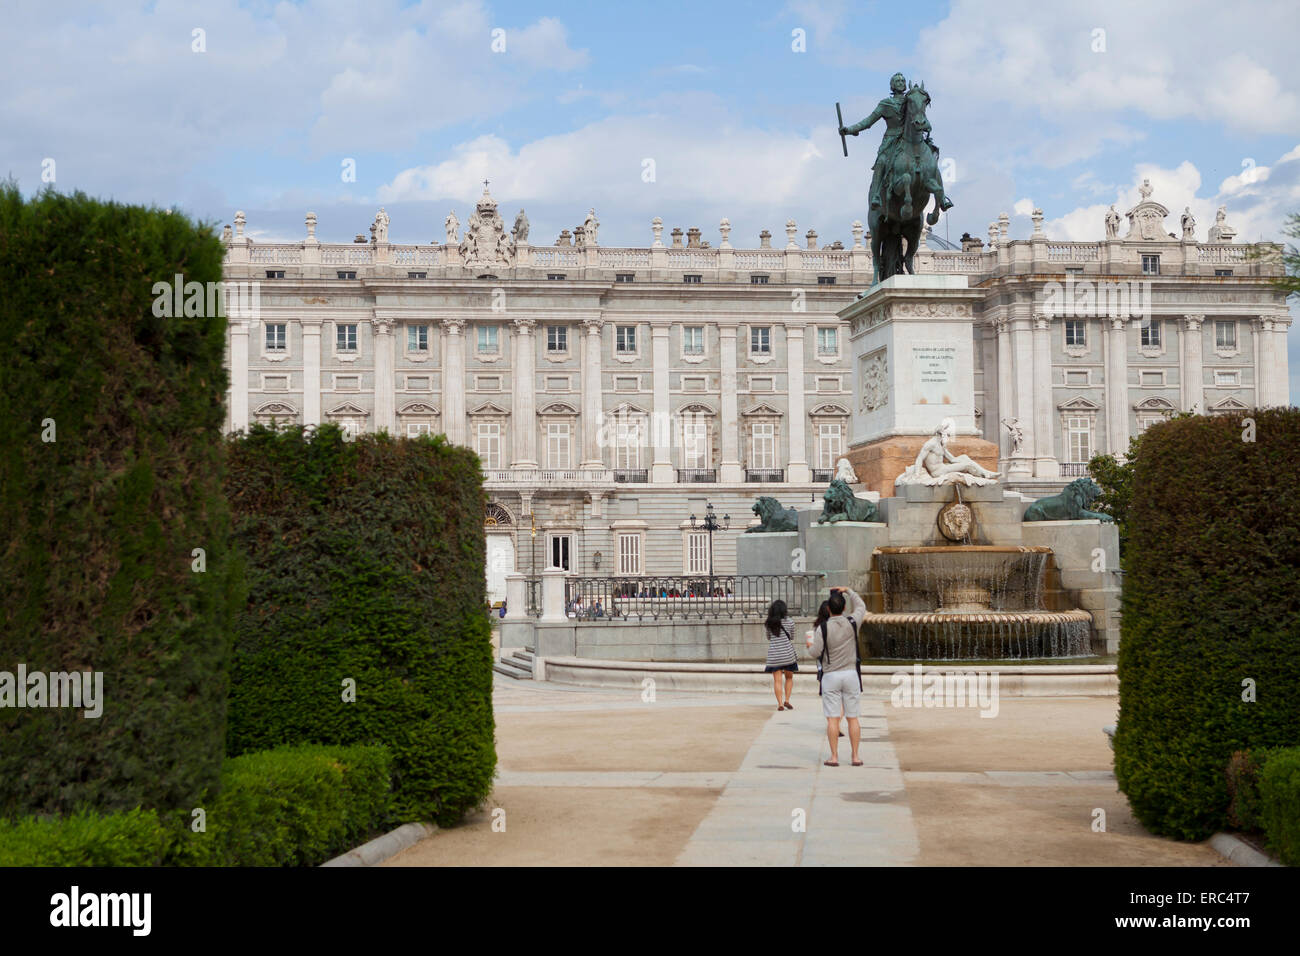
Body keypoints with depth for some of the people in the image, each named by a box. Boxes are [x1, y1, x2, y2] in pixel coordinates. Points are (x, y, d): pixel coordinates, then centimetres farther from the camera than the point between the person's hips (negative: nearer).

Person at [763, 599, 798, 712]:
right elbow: (792, 638, 11)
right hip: (788, 653, -1)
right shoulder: (789, 622, -1)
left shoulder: (767, 624, 3)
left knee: (777, 680, 3)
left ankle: (780, 703, -3)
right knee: (789, 678, 16)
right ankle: (786, 700, 6)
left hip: (773, 655, 1)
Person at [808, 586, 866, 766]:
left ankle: (834, 756, 0)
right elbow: (861, 607, 16)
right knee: (853, 718, 7)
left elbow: (816, 652, -8)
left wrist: (810, 646, 14)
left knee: (832, 718, 1)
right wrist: (848, 591, 21)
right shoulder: (852, 623, -4)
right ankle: (855, 756, 9)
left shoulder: (823, 628, -11)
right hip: (851, 674, 2)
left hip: (830, 676, -2)